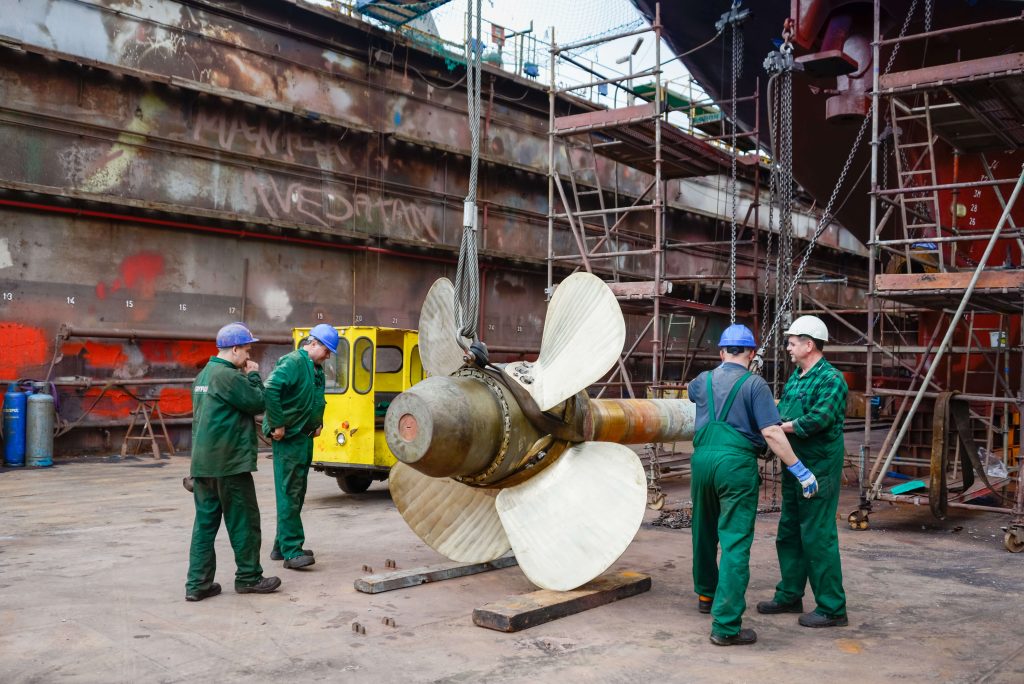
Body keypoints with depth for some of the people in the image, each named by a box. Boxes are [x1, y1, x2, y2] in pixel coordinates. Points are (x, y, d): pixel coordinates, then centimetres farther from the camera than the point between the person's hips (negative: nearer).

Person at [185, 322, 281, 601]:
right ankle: (248, 578, 15)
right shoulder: (228, 375, -16)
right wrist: (253, 375, 1)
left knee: (206, 521, 10)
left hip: (202, 462, 9)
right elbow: (258, 403, -12)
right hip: (229, 463, -9)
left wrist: (245, 377, 11)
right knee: (243, 522, 4)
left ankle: (198, 584, 10)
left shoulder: (203, 375, 14)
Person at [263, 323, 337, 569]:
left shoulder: (317, 369, 14)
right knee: (289, 494, -7)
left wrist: (318, 423, 17)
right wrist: (277, 425, -25)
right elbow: (270, 389, -29)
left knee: (297, 494, 14)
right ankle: (291, 551, -4)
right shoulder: (293, 362, -15)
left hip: (305, 438, 10)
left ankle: (282, 546, 23)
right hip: (289, 438, -10)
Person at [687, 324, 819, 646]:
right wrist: (799, 469, -8)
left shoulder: (703, 381, 12)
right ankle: (725, 625, -8)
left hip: (702, 459, 6)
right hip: (737, 463, -5)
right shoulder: (754, 384, -4)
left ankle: (706, 595, 43)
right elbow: (771, 433, -12)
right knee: (735, 542, -4)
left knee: (704, 532, 23)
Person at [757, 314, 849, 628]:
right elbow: (781, 413, 17)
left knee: (818, 537, -4)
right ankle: (790, 596, 29)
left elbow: (818, 419, -26)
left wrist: (778, 426, -17)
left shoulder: (831, 379, -15)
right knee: (789, 534, 16)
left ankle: (832, 608, 6)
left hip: (819, 470, -10)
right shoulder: (796, 377, 14)